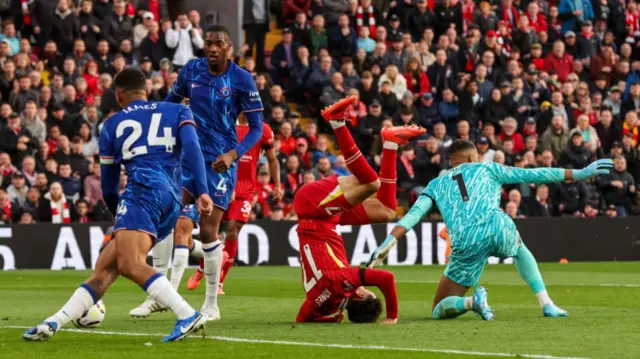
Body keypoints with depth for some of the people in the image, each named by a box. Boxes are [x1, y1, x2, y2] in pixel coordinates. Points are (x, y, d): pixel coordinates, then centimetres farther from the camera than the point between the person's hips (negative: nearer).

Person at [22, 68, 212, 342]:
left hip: (144, 189, -5)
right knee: (104, 269, 7)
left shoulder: (112, 125, 20)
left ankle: (188, 317, -36)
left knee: (130, 265, -21)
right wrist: (202, 192, -8)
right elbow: (192, 147, 2)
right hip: (172, 202, 6)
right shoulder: (177, 111, 24)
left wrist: (120, 214, 44)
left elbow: (108, 189, 25)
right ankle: (53, 324, 5)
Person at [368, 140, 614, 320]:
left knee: (439, 311, 14)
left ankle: (469, 302, -19)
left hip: (466, 243, 0)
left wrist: (390, 241, 1)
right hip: (497, 227, 0)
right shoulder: (486, 169, 25)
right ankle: (546, 304, 22)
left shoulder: (436, 184, 27)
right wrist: (579, 174, 26)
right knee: (520, 249, 40)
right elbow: (532, 175, 22)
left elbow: (414, 213, 10)